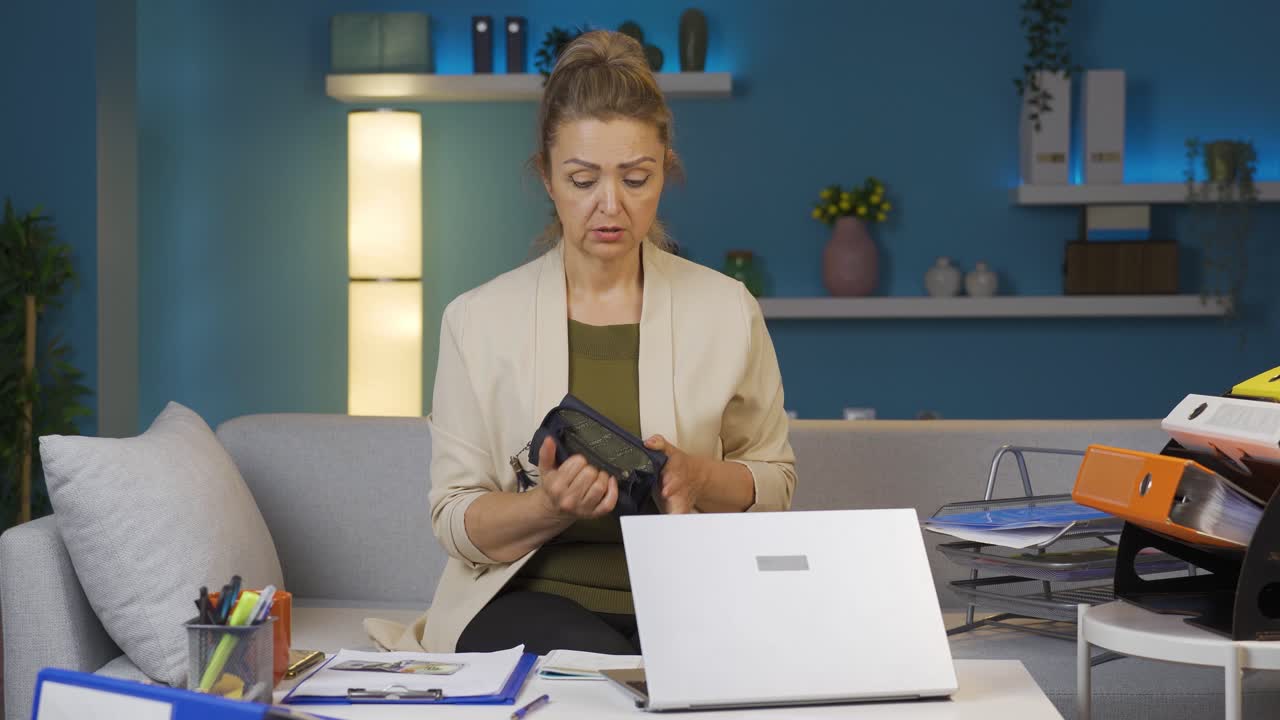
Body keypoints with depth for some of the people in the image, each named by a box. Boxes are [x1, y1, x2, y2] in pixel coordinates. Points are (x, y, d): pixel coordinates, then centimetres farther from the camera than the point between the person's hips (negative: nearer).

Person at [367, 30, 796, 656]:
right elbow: (455, 522, 1)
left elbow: (774, 477, 12)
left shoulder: (726, 309, 4)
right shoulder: (479, 320, 1)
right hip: (529, 598, -2)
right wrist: (549, 506, -21)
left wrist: (699, 477, -12)